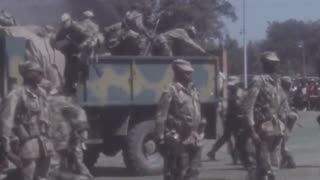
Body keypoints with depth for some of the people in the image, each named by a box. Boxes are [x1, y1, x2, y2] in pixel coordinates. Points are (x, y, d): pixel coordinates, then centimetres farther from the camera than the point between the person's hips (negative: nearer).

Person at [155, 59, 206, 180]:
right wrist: (161, 138, -17)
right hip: (179, 140, -8)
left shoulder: (193, 91, 15)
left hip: (194, 141, 8)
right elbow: (161, 117, -15)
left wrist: (200, 134, 18)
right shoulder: (171, 92, -11)